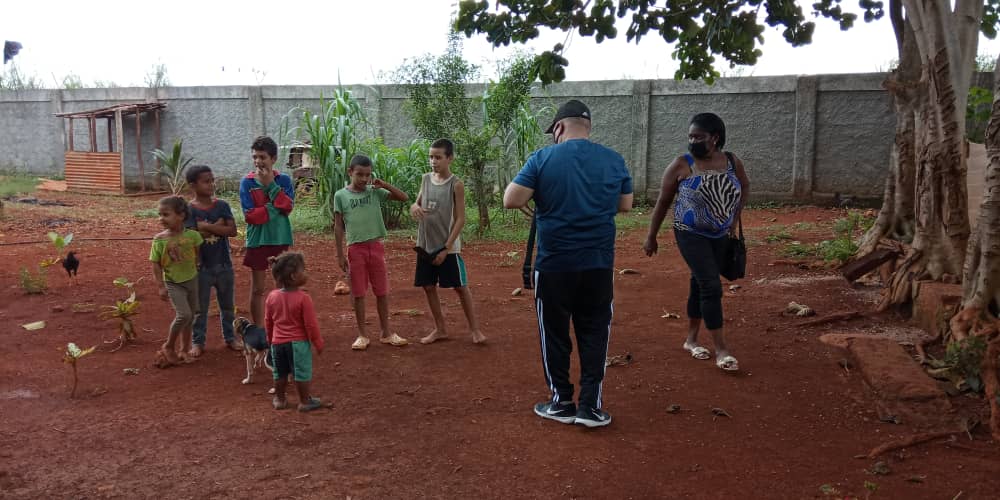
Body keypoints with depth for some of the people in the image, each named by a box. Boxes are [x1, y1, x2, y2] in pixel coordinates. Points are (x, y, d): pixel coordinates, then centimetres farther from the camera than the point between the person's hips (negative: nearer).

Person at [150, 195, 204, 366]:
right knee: (183, 314, -17)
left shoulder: (192, 235, -9)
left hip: (191, 280, 3)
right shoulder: (159, 239, -11)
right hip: (173, 283, -3)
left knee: (190, 316, 10)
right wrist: (160, 286, -10)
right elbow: (156, 264, -7)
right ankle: (169, 346, 4)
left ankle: (184, 350, 26)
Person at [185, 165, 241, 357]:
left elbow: (232, 231, -12)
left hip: (224, 265, 3)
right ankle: (198, 342, 22)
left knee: (228, 305, 15)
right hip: (201, 267, -3)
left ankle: (230, 337, 30)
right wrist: (217, 226, -17)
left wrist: (206, 226, -19)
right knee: (200, 308, 9)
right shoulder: (189, 209, -10)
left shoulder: (222, 206, -3)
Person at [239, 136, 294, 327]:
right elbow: (250, 216, -13)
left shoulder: (284, 180, 0)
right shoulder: (247, 183, -4)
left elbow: (287, 206, -15)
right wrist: (276, 208, -16)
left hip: (281, 240, 1)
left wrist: (270, 184, -16)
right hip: (258, 241, -1)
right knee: (258, 289, 7)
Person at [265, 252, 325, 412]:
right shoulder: (303, 298, -19)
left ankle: (279, 400, 33)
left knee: (280, 374, 20)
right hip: (299, 343, -5)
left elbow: (268, 322, 8)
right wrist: (318, 343, -2)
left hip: (277, 342, 5)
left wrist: (271, 340, 23)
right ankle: (305, 401, 17)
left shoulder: (272, 296, -2)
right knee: (302, 373, 8)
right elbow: (311, 324, -15)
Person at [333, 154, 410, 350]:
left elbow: (404, 198, 3)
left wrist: (384, 185, -9)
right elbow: (338, 227, 0)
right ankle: (362, 335, 16)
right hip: (355, 249, -2)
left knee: (382, 292, 7)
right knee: (358, 294, 5)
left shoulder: (375, 192, 2)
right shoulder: (341, 196, -2)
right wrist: (340, 255, -3)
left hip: (376, 247, 2)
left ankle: (386, 333, 18)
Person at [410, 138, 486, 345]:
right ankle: (440, 329, 24)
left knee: (460, 287, 3)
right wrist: (414, 207, -12)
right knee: (428, 287, 10)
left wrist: (446, 248, -16)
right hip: (426, 246, 6)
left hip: (448, 247, -5)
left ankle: (474, 328, 15)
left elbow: (460, 219, -12)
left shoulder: (456, 184, -11)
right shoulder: (426, 179, 5)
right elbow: (417, 203, 14)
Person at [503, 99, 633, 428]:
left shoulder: (542, 158, -8)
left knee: (555, 335, 12)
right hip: (599, 264, 3)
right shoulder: (614, 160, 2)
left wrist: (538, 192, 9)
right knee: (594, 335, 12)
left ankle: (562, 403, 21)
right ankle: (591, 406, 13)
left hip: (554, 265, -2)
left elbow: (510, 201, -11)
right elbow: (625, 205, 12)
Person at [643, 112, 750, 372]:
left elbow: (744, 188, 18)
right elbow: (663, 201, -4)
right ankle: (721, 349, -4)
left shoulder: (733, 162, -2)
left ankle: (691, 339, 29)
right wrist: (651, 236, -2)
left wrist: (735, 218, 11)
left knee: (700, 284, 14)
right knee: (712, 286, -12)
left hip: (720, 236, 4)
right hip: (691, 234, -4)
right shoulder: (681, 165, -11)